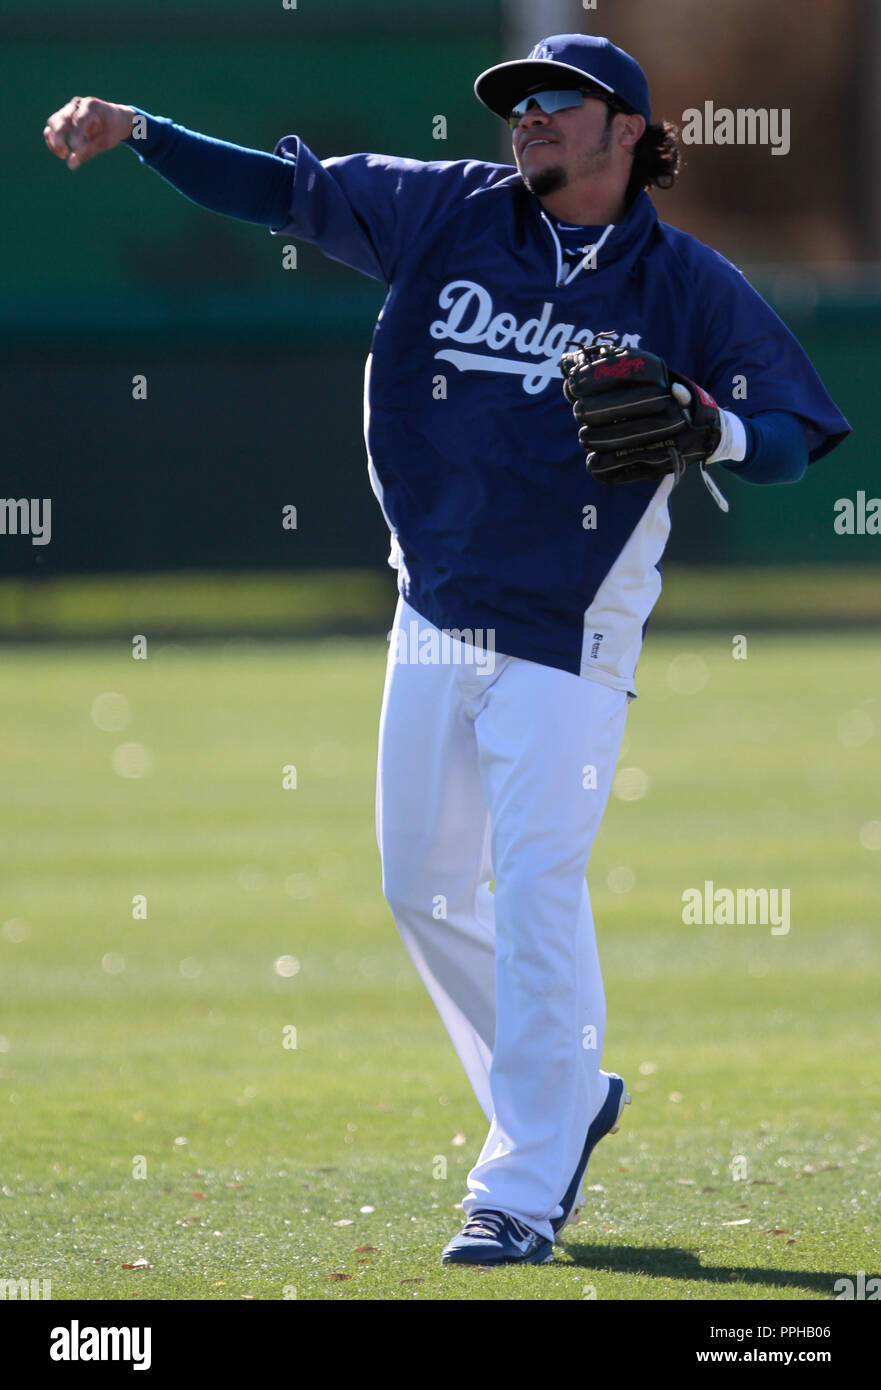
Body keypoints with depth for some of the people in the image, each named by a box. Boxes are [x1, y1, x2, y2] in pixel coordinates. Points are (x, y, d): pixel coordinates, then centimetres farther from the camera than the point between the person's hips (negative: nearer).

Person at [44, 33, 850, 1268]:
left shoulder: (688, 287, -3)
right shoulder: (445, 215, 5)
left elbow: (791, 437, -3)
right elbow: (287, 189, 6)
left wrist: (714, 431, -25)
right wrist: (139, 134, -4)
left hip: (568, 644, -5)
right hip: (435, 620, 5)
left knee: (535, 897, -12)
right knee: (424, 888, 11)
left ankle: (523, 1193, -7)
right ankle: (567, 1095, 31)